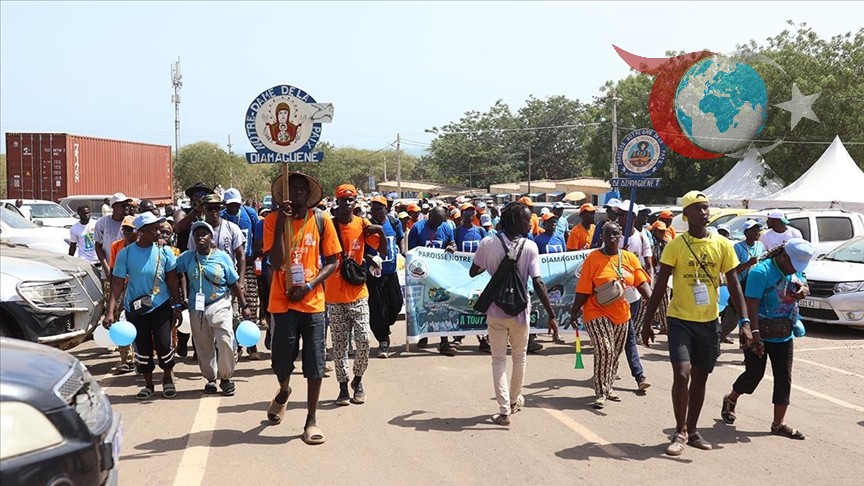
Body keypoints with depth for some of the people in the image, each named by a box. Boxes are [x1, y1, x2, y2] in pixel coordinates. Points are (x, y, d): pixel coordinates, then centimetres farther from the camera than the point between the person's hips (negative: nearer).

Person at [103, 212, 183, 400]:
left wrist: (177, 306, -1)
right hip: (135, 308, 0)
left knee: (163, 344, -6)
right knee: (142, 348, 8)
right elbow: (117, 284, -8)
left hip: (161, 306, 0)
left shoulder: (164, 251, -4)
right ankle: (148, 384, 26)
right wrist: (110, 312, -14)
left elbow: (172, 280, 1)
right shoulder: (125, 254, -8)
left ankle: (167, 379, 20)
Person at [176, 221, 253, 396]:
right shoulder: (187, 257, 4)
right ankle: (210, 379, 24)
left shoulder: (222, 257, -2)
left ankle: (225, 378, 1)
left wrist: (244, 306, 1)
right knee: (203, 346, 8)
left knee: (225, 340, -15)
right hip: (197, 308, 3)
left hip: (220, 305, -2)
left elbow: (234, 284, 1)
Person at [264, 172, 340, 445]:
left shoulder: (321, 220, -1)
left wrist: (309, 285, -12)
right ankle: (284, 392, 43)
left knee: (314, 364, 2)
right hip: (283, 302, 0)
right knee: (281, 361, 9)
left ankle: (312, 420, 14)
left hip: (313, 302, 0)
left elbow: (332, 261, 2)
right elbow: (276, 263, -13)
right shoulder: (273, 221, -4)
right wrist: (281, 222, -21)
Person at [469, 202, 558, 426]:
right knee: (520, 356, 22)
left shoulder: (488, 244, -8)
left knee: (498, 359, 9)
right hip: (519, 311, -1)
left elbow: (473, 272, 3)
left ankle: (504, 410, 2)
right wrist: (551, 315, -14)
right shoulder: (530, 247, -13)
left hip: (495, 311, 1)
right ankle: (514, 400, 37)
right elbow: (538, 283, -17)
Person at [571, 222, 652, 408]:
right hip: (597, 313, -5)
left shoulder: (629, 258, 4)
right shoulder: (593, 258, -8)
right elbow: (583, 290, -7)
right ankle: (601, 393, -6)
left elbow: (642, 283, -1)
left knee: (616, 353, 15)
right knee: (604, 350, -16)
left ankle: (607, 388, 33)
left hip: (621, 314, 5)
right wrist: (574, 312, -7)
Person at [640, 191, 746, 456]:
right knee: (682, 374, -15)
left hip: (709, 322, 3)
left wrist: (744, 319, -6)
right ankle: (680, 432, 1)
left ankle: (691, 430, 26)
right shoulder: (676, 245, -7)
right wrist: (647, 322, -6)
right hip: (680, 320, -3)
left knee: (700, 378, 12)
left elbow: (733, 285, 3)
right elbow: (660, 286, -5)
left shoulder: (722, 244, 0)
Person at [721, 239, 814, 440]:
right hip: (760, 335, -7)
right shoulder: (762, 271, -20)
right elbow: (752, 304, -24)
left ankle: (779, 423, 10)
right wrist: (754, 334, -30)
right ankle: (730, 401, 30)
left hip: (784, 335, 7)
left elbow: (804, 289, 20)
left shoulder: (795, 270, 4)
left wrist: (803, 290, -6)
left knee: (784, 378, 4)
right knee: (754, 374, 2)